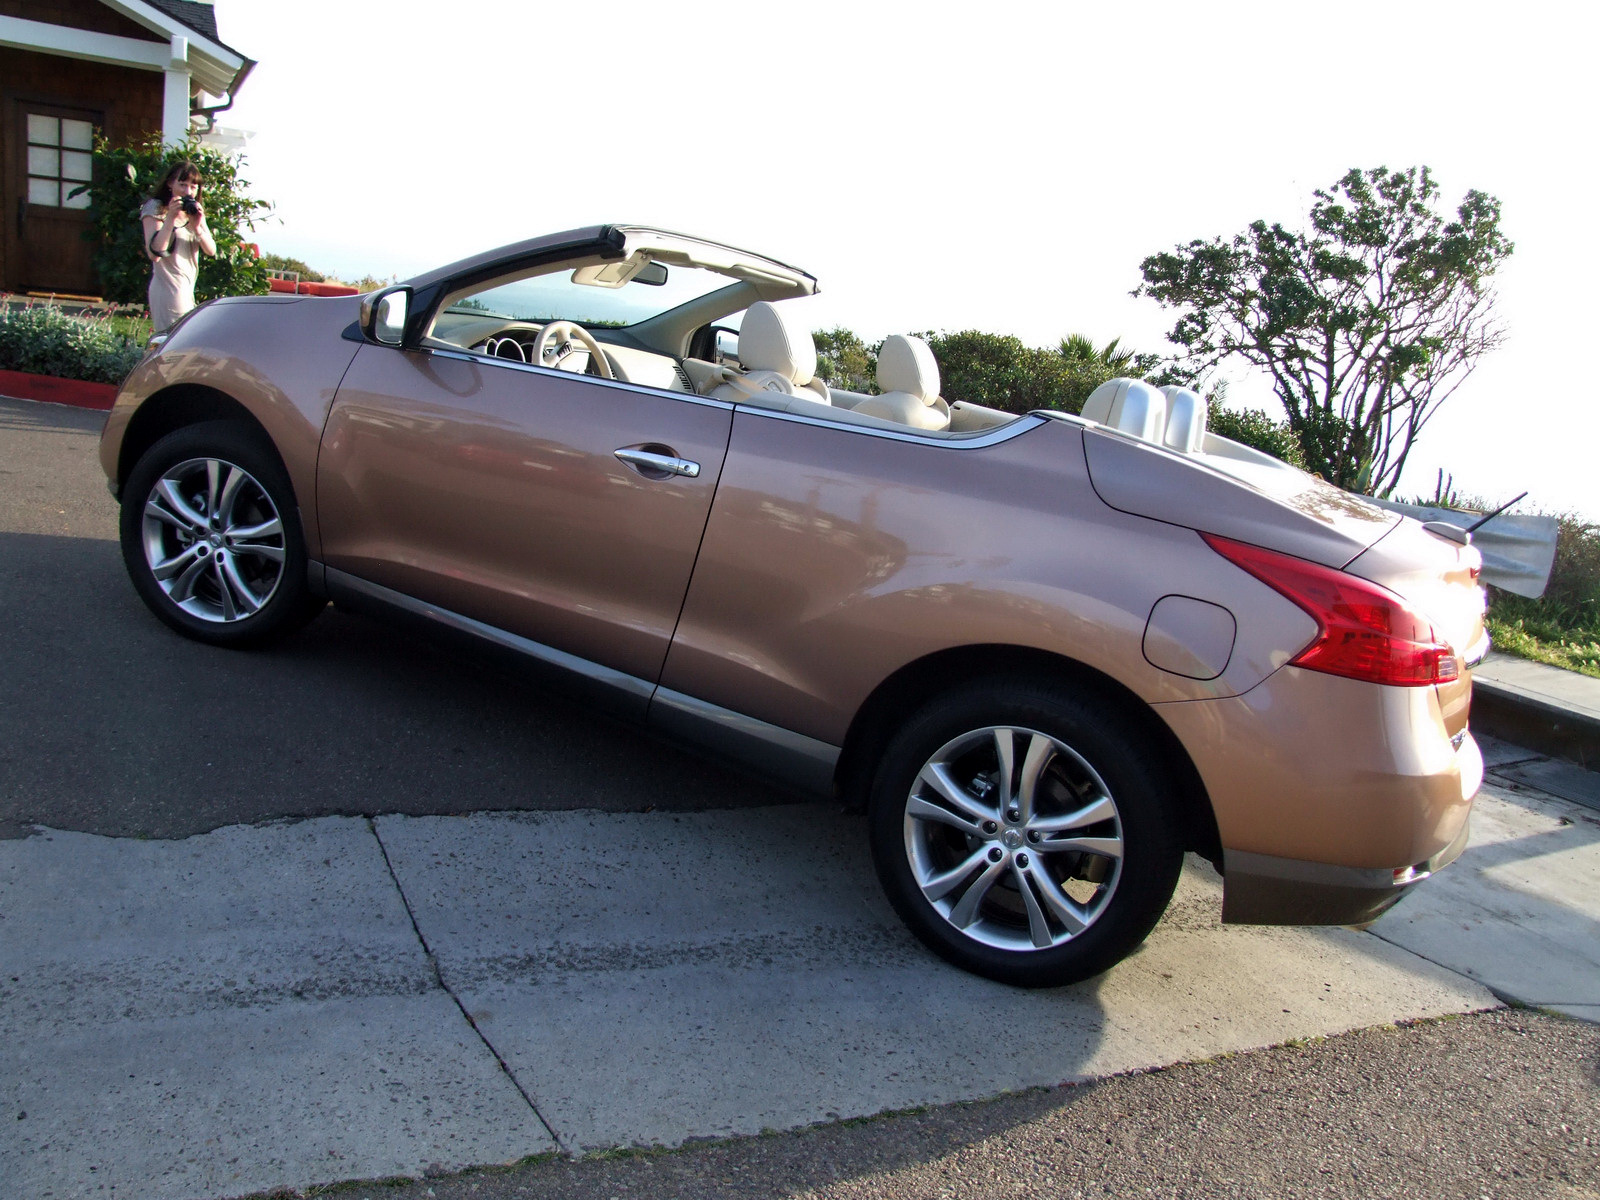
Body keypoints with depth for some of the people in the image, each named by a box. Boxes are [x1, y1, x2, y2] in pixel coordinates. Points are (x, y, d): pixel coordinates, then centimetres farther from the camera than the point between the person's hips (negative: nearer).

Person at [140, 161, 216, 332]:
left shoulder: (194, 212, 16)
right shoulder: (155, 208, -4)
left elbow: (211, 250, 6)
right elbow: (154, 253, -16)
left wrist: (197, 227, -12)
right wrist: (170, 218, -20)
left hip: (188, 290, 7)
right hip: (168, 290, -7)